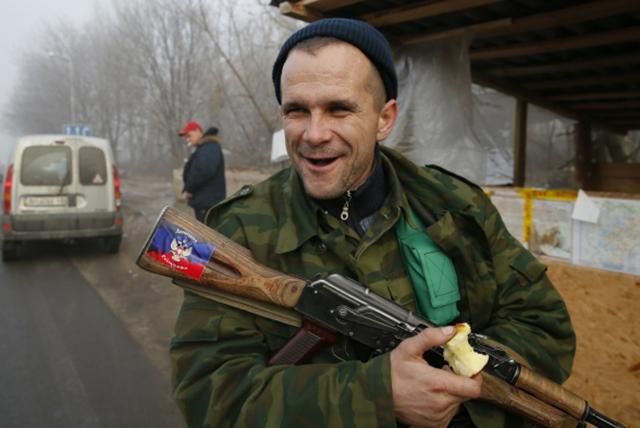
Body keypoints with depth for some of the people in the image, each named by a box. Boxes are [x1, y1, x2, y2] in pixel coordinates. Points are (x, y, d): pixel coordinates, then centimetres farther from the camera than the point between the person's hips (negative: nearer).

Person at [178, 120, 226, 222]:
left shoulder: (210, 147, -13)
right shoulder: (202, 148, 20)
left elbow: (204, 171, -28)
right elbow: (193, 170, 23)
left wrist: (188, 189, -16)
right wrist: (187, 189, 5)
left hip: (208, 203, -11)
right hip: (203, 202, 11)